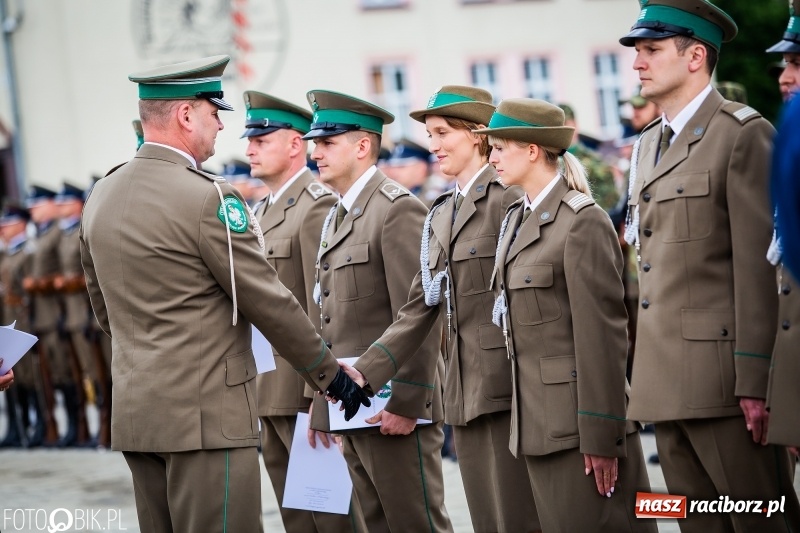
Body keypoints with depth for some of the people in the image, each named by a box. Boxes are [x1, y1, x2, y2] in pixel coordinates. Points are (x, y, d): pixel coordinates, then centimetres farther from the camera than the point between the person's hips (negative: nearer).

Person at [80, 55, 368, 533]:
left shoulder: (100, 197, 9)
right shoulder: (208, 198, -14)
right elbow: (270, 302, -10)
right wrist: (330, 374, 1)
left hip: (135, 413, 8)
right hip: (205, 414, -8)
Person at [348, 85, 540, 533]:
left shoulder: (511, 198, -6)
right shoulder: (440, 215, 17)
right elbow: (418, 311, 15)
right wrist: (362, 374, 6)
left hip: (510, 389, -8)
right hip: (464, 394, 8)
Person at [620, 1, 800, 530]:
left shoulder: (743, 134, -7)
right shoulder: (647, 147, 19)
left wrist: (755, 382, -18)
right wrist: (647, 374, 13)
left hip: (721, 377, -8)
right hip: (666, 383, 8)